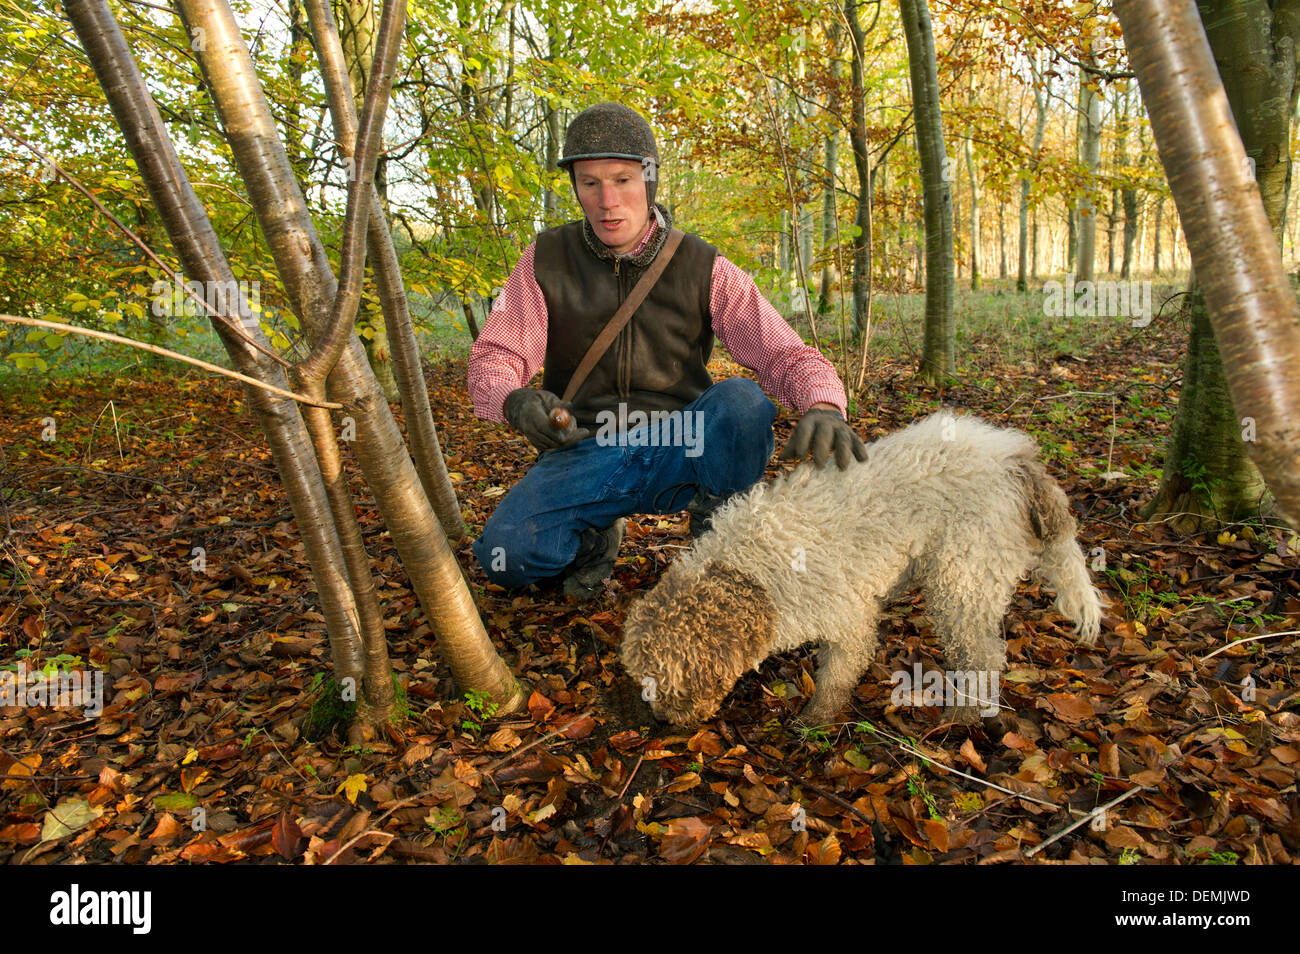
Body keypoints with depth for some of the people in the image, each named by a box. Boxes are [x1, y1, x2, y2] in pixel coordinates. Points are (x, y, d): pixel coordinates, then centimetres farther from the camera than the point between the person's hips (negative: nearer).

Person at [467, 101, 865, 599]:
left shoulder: (704, 270, -4)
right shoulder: (546, 260, -2)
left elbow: (787, 356, -11)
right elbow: (492, 358, -3)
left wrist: (824, 408, -35)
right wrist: (515, 401, -29)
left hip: (678, 449, 0)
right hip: (585, 454, 1)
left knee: (742, 400, -32)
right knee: (506, 553, -26)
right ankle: (595, 536, 8)